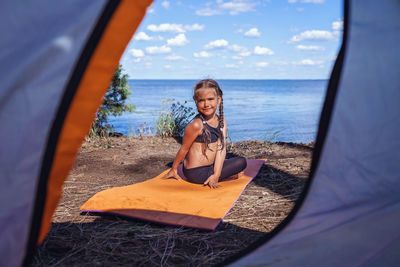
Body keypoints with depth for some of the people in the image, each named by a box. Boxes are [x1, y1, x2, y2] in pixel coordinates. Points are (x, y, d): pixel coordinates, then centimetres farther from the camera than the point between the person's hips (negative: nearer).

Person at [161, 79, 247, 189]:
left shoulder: (222, 121, -2)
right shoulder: (196, 125, -23)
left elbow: (221, 149, -7)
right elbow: (184, 149, -11)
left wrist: (216, 175, -15)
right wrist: (173, 170, 1)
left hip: (209, 166, 8)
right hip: (196, 173, -8)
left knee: (241, 161, 24)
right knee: (241, 163, -6)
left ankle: (213, 177, 15)